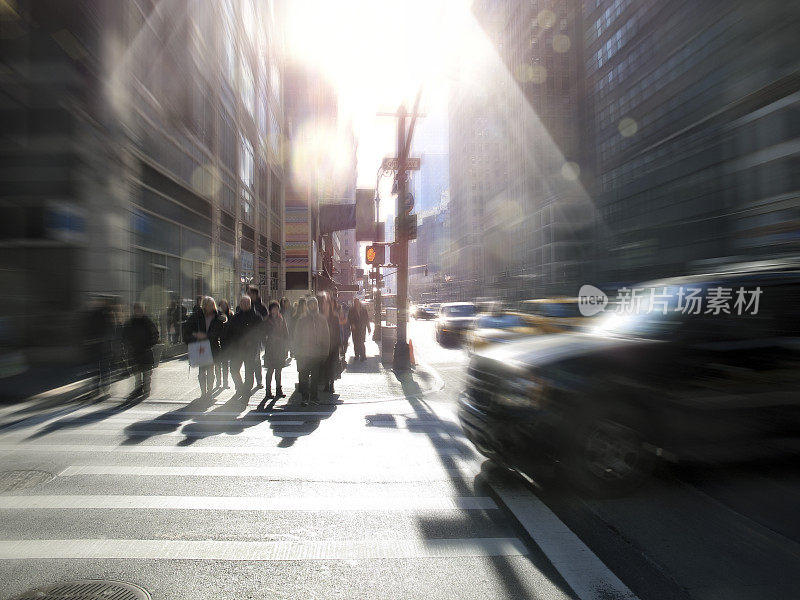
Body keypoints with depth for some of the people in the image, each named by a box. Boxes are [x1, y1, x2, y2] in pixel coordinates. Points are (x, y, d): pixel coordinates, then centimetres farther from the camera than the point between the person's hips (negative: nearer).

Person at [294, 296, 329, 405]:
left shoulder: (322, 320, 7)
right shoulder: (302, 321, 2)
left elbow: (326, 337, 9)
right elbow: (297, 338, 3)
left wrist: (325, 352, 2)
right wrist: (298, 352, -4)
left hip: (318, 354, 2)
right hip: (305, 354, -2)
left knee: (316, 377, 7)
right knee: (304, 377, -3)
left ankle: (313, 397, 17)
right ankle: (305, 397, 5)